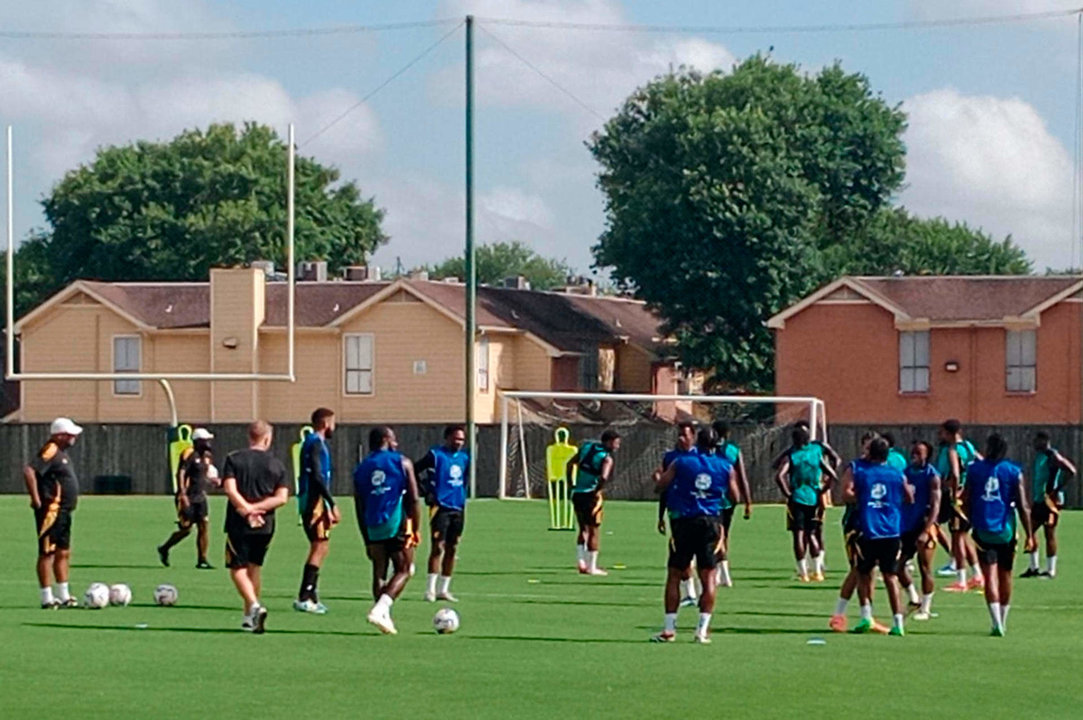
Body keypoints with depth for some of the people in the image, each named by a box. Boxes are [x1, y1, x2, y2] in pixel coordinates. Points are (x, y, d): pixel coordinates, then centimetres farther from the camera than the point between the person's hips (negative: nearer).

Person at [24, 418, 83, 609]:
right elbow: (29, 471, -27)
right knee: (47, 553, -6)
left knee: (64, 553, 14)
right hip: (51, 512, -10)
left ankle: (64, 595, 20)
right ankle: (47, 599, -5)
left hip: (63, 512, 10)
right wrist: (36, 499, -24)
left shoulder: (61, 453, 16)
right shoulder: (50, 451, -15)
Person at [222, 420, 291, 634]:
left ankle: (254, 606, -20)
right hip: (265, 526, 3)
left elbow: (230, 490, -13)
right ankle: (249, 616, 22)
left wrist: (247, 509, -10)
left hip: (239, 524, -3)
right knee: (255, 567, 18)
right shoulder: (277, 464, 3)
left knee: (238, 568, 3)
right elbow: (282, 497, -6)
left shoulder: (234, 459, -2)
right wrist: (257, 508, -8)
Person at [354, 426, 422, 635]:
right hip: (397, 524, -4)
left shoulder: (361, 469, 14)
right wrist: (416, 530, 0)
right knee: (403, 571, 2)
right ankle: (380, 609, -17)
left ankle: (385, 617, 5)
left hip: (373, 528, 4)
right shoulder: (402, 463, 3)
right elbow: (413, 499, -4)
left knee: (379, 574, 11)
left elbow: (359, 508, 14)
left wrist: (367, 540, 19)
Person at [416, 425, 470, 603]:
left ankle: (444, 589, 15)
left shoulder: (464, 457, 12)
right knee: (438, 546, -12)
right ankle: (430, 589, -11)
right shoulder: (436, 455, -7)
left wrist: (462, 496, 13)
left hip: (458, 508, 7)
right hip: (441, 507, -7)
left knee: (452, 549, 8)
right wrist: (427, 493, -10)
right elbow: (414, 471, -7)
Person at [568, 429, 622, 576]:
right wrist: (597, 491, -13)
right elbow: (604, 477, -28)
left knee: (583, 529, 20)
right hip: (591, 496, -6)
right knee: (594, 531, 4)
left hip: (577, 494, 6)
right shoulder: (606, 458, -11)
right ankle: (591, 567, 6)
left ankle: (582, 560, 8)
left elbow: (570, 464, 12)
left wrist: (571, 485, 14)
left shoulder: (587, 447, 9)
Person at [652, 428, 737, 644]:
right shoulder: (725, 467, 1)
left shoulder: (681, 463, -2)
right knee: (708, 577, 4)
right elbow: (734, 495, 11)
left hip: (684, 520, -1)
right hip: (711, 522, 1)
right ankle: (702, 630, -3)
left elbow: (660, 486, 2)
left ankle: (669, 629, 3)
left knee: (674, 575, 7)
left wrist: (658, 478, 25)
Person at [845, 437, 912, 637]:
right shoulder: (897, 475, 6)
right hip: (891, 532, 2)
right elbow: (910, 499, 15)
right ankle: (898, 622, 2)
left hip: (866, 530, -2)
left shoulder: (855, 469, 1)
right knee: (890, 576, 8)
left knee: (864, 575, 14)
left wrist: (861, 500, 5)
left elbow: (847, 493, -11)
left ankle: (866, 614, -2)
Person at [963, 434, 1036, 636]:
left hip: (982, 529, 0)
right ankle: (1002, 623, 27)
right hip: (1005, 529, 0)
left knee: (990, 576, -4)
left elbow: (966, 501, 6)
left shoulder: (975, 469, 2)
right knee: (1005, 575, 16)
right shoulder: (1014, 472, -1)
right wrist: (1030, 535, -1)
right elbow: (1023, 506, -5)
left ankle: (997, 623, -18)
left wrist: (970, 522, 24)